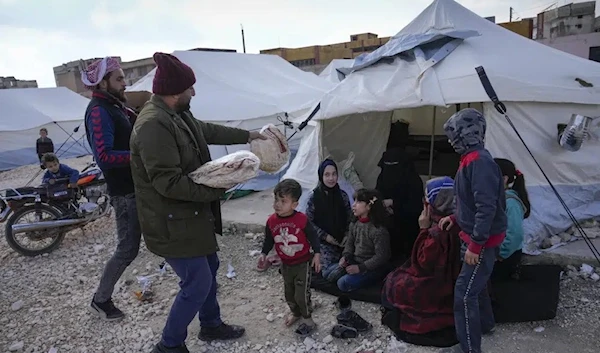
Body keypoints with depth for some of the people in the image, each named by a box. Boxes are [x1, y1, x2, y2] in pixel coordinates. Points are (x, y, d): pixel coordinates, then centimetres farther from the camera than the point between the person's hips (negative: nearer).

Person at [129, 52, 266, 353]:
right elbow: (168, 182, -30)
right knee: (198, 282, 0)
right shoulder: (153, 125, -27)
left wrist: (247, 135, 26)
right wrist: (215, 189, -21)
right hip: (171, 223, -10)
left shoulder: (177, 114, 4)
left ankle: (211, 325, 43)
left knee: (209, 268, 22)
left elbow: (209, 131, 21)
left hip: (190, 215, 10)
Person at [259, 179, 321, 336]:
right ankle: (295, 312, 47)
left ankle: (307, 318, 24)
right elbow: (269, 240, 4)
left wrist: (317, 254, -15)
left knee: (301, 294, -1)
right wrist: (263, 253, -5)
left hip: (303, 263, -5)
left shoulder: (302, 219, -23)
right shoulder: (272, 221, -11)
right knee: (289, 293, 21)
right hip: (285, 264, 5)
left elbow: (313, 237, -11)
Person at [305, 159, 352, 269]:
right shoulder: (314, 197, -10)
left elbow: (349, 218, 7)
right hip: (323, 243, -3)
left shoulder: (343, 196, -1)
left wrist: (347, 236, -6)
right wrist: (324, 236, -13)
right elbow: (309, 222, -6)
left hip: (342, 242, 3)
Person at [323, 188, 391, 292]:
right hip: (354, 262, 7)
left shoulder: (379, 230, -23)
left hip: (372, 268, -7)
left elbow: (381, 257, -22)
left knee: (343, 283, -24)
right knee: (326, 274, 1)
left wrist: (360, 267, -23)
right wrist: (345, 257, -8)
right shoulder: (354, 224, 1)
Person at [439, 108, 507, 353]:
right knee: (475, 282, 25)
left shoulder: (480, 162, -24)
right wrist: (455, 218, 15)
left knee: (464, 293, -5)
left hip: (483, 241, -10)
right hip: (475, 236, 10)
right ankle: (485, 323, 46)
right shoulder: (471, 160, 8)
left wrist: (475, 245, -26)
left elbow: (487, 207, -29)